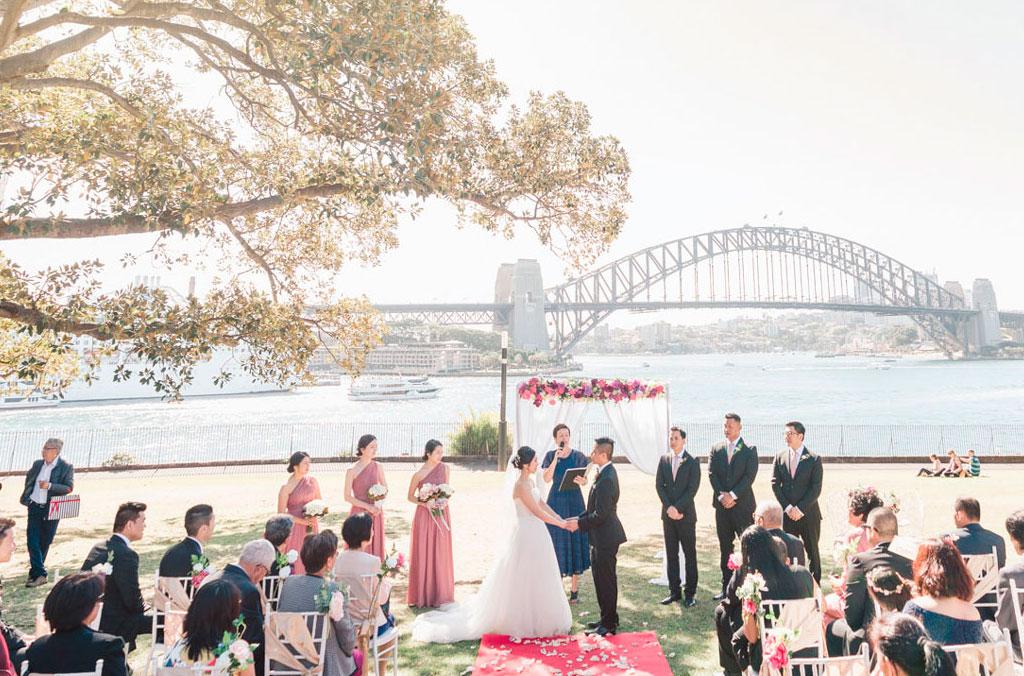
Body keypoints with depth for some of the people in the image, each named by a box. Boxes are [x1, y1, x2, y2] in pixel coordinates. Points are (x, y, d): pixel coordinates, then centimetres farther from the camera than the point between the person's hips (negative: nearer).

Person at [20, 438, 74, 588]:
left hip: (51, 509, -4)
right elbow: (28, 478, 24)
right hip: (34, 507, 4)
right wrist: (26, 496, 15)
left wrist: (49, 486, -25)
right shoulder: (37, 464, 6)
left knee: (44, 542, 7)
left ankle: (35, 572, 23)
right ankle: (40, 574, 0)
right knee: (32, 540, -5)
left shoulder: (66, 467, -8)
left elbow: (69, 488, -15)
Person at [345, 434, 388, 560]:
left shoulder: (378, 467, 0)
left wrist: (379, 502, -7)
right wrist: (368, 506, -14)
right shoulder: (352, 470, -11)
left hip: (375, 514, 3)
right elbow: (347, 497, -8)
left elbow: (385, 488, 11)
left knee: (375, 546, 9)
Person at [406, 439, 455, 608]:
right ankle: (422, 594, 16)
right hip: (424, 515, -3)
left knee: (440, 554, 9)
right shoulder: (419, 474, -9)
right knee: (422, 554, 3)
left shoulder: (445, 469, -1)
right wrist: (424, 503, -15)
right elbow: (410, 496, 0)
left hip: (442, 515, 3)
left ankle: (439, 593, 21)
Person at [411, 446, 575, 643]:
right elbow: (537, 512, -21)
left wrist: (562, 519, 4)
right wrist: (562, 525, -14)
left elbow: (542, 504, 11)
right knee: (522, 578, 2)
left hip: (535, 534, 9)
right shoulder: (521, 485, -23)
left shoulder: (530, 480, 6)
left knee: (535, 578, 18)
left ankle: (531, 617, 32)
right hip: (527, 533, -9)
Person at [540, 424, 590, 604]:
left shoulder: (578, 456, 1)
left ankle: (574, 589, 12)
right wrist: (556, 459, -17)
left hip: (575, 501, 0)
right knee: (557, 543, 3)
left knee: (575, 541, 3)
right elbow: (546, 479, -10)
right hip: (556, 501, 0)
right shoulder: (550, 456, 3)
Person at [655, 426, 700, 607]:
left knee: (690, 554, 2)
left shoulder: (692, 462, -4)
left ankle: (690, 593, 10)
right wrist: (669, 508, -7)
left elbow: (692, 489, -10)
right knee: (671, 554, 9)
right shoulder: (664, 460, 8)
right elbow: (659, 485, 4)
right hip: (668, 514, 4)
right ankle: (674, 591, 17)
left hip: (686, 514, -4)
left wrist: (677, 508, -14)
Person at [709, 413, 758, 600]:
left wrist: (733, 495, -16)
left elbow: (749, 476, -9)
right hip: (722, 505, 4)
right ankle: (727, 587, 16)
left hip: (743, 504, -3)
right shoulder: (716, 449, 10)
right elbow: (712, 474, 2)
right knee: (725, 548, 9)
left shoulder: (749, 450, 0)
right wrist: (721, 495, -11)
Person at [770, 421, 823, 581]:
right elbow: (775, 485, 3)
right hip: (786, 514, 2)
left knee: (812, 552, 7)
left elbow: (816, 489, -7)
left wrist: (800, 509, -13)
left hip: (808, 513, -2)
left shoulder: (814, 459, -3)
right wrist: (788, 507, -7)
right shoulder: (780, 457, 5)